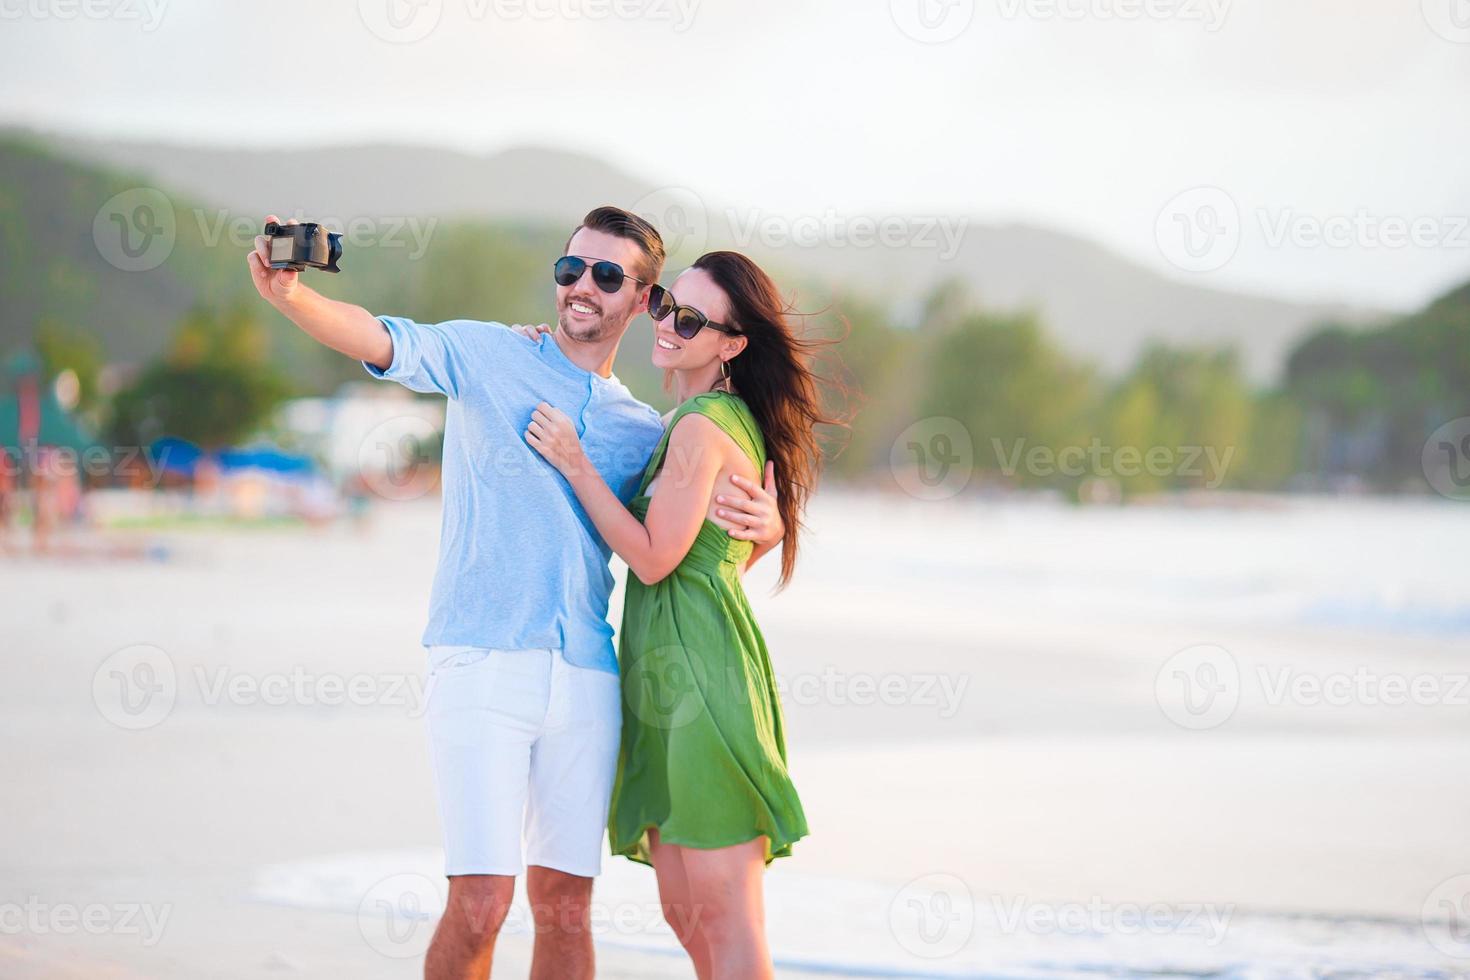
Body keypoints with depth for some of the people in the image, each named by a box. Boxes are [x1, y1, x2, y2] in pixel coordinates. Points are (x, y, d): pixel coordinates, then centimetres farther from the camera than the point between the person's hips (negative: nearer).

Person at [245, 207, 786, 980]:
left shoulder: (645, 433, 16)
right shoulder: (487, 357, 5)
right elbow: (382, 340, -11)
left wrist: (766, 524, -5)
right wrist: (289, 294, -31)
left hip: (586, 682, 4)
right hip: (482, 663, -4)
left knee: (564, 904, 7)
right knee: (481, 901, -12)